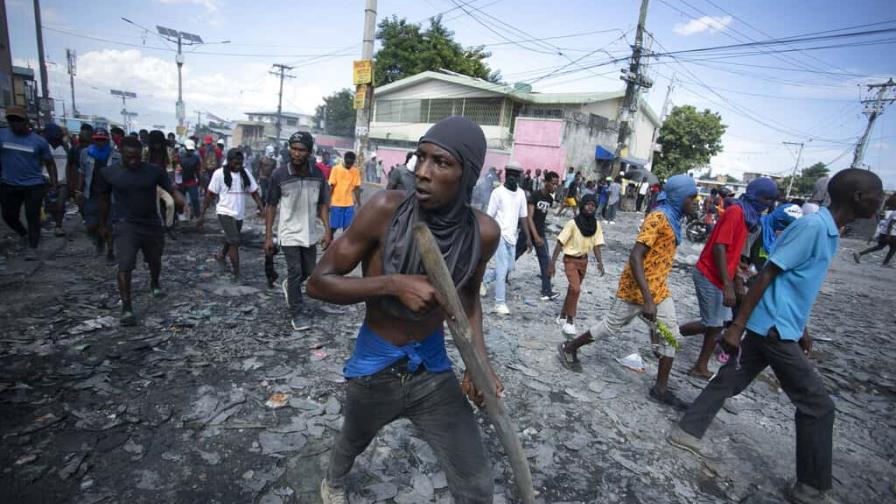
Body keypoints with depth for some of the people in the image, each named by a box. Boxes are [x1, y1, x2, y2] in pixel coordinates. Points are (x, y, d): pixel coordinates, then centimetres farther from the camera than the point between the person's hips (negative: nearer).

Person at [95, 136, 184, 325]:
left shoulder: (154, 171, -7)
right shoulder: (108, 172, -7)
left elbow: (172, 190, -10)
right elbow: (103, 198, 6)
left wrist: (181, 201, -33)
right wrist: (103, 224, 12)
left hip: (152, 223, 2)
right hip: (125, 225, -2)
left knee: (155, 260, 21)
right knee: (125, 266, -11)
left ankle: (155, 284, 50)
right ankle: (126, 308, -3)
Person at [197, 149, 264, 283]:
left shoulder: (245, 173, 2)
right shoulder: (219, 173, -9)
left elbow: (254, 192, 0)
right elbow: (210, 195, -7)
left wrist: (262, 209, -14)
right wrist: (202, 215, -8)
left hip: (240, 214, 5)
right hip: (225, 213, -5)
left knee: (230, 239, 24)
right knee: (234, 242, -14)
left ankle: (221, 255, 54)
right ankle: (237, 275, -8)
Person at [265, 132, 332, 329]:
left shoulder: (318, 175, -6)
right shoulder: (279, 175, -13)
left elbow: (323, 205, 3)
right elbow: (271, 206, -6)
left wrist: (327, 230, -7)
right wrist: (268, 236, -7)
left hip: (310, 233, 4)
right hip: (290, 233, -3)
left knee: (309, 271, 15)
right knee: (295, 272, 0)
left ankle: (289, 286, 47)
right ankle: (296, 313, 15)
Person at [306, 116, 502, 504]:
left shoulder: (482, 232, -16)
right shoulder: (387, 209, -24)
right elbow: (318, 282, -18)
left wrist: (480, 359, -9)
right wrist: (392, 284, -32)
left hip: (433, 371, 1)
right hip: (374, 368, -1)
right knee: (352, 442, 30)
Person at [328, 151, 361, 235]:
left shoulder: (356, 171, 1)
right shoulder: (336, 168, -7)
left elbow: (357, 188, 5)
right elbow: (331, 186, -5)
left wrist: (359, 204, 5)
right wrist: (328, 202, -6)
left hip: (349, 204, 3)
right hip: (336, 203, -2)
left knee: (347, 226, 6)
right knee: (333, 226, 4)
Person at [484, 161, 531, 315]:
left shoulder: (521, 193, 7)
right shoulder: (498, 192, -9)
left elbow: (523, 217, 10)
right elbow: (489, 217, -8)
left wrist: (528, 238, 6)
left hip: (512, 236, 6)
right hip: (500, 235, -6)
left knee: (509, 268, 13)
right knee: (502, 269, -7)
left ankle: (483, 279, 35)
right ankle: (500, 303, 3)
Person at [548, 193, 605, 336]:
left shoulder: (596, 225, -2)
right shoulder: (572, 223, -17)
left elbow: (596, 245, 1)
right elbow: (560, 243, -16)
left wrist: (600, 262, -14)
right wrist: (552, 263, -19)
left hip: (584, 260, 6)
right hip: (570, 260, -5)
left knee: (573, 289, 15)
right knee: (575, 288, -18)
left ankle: (562, 316, 33)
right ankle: (570, 321, -4)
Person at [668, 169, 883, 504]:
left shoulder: (829, 233, 13)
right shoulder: (813, 226, -17)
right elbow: (766, 276, -21)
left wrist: (801, 329, 27)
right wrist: (737, 326, -21)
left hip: (776, 328, 9)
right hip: (773, 329, -9)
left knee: (730, 380, 14)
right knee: (818, 405, 2)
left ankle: (687, 431, 25)